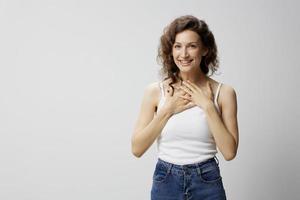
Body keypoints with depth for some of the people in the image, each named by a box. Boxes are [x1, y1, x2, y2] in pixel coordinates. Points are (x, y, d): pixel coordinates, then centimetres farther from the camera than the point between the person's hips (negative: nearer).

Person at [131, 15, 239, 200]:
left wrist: (208, 106, -15)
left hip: (207, 184, 0)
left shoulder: (223, 92, -6)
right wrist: (167, 111, -14)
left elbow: (229, 152, -11)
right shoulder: (155, 91, -4)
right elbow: (137, 149, -7)